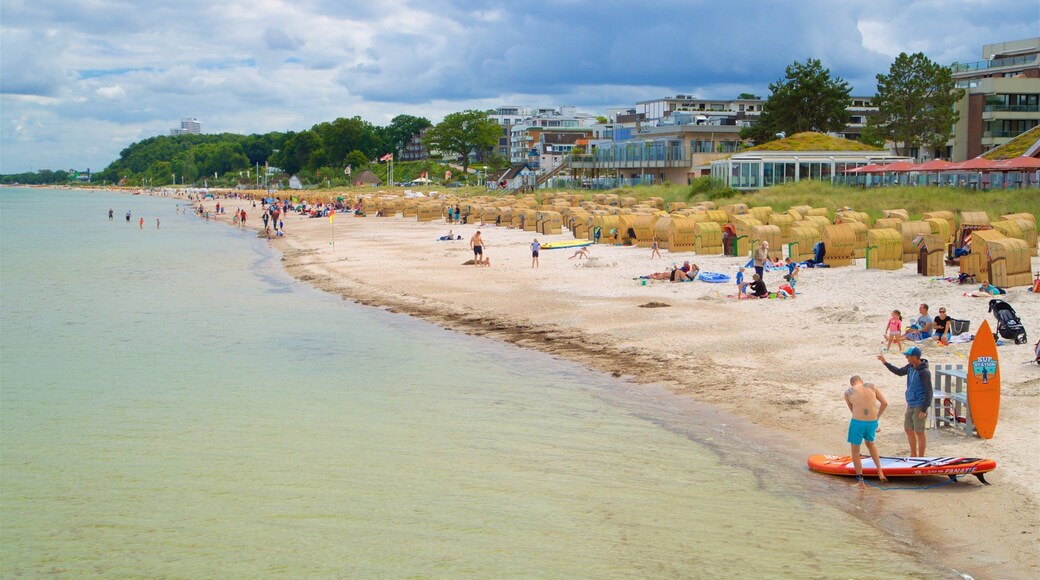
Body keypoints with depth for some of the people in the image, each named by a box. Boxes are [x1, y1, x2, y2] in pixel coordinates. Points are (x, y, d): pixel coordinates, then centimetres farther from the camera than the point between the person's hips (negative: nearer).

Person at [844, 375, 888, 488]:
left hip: (857, 422, -3)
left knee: (855, 451, 15)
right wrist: (877, 417, 14)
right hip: (872, 422, 3)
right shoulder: (872, 386, 10)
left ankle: (861, 481, 14)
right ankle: (880, 472, 21)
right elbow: (885, 403, 5)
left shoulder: (848, 392, 6)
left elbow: (853, 410, 12)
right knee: (870, 444, 31)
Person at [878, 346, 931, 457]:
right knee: (908, 429, 17)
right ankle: (913, 455, 31)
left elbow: (929, 392, -18)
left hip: (919, 406, -9)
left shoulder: (924, 372, -20)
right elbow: (899, 372, 24)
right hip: (910, 405, 9)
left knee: (919, 432, 0)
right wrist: (885, 363, 18)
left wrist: (924, 410, -18)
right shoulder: (910, 367, 4)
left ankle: (921, 458, 11)